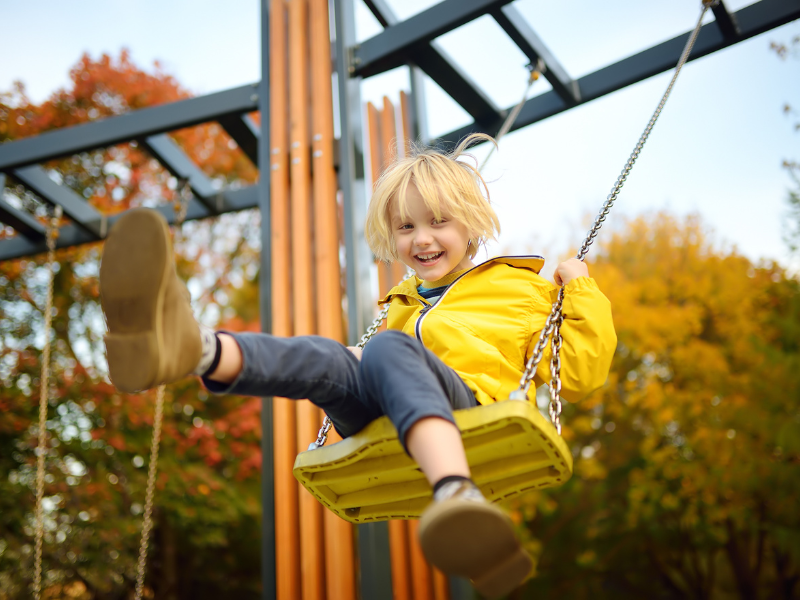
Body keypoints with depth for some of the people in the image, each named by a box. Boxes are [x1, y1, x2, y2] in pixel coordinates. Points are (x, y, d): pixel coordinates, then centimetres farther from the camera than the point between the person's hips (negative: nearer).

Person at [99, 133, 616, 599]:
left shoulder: (520, 288, 23)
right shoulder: (404, 306, 36)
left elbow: (581, 374, 16)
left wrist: (581, 291, 14)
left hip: (472, 408, -4)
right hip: (388, 428, 5)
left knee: (390, 350, -35)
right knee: (327, 357, -26)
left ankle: (457, 496, -65)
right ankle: (189, 346, -57)